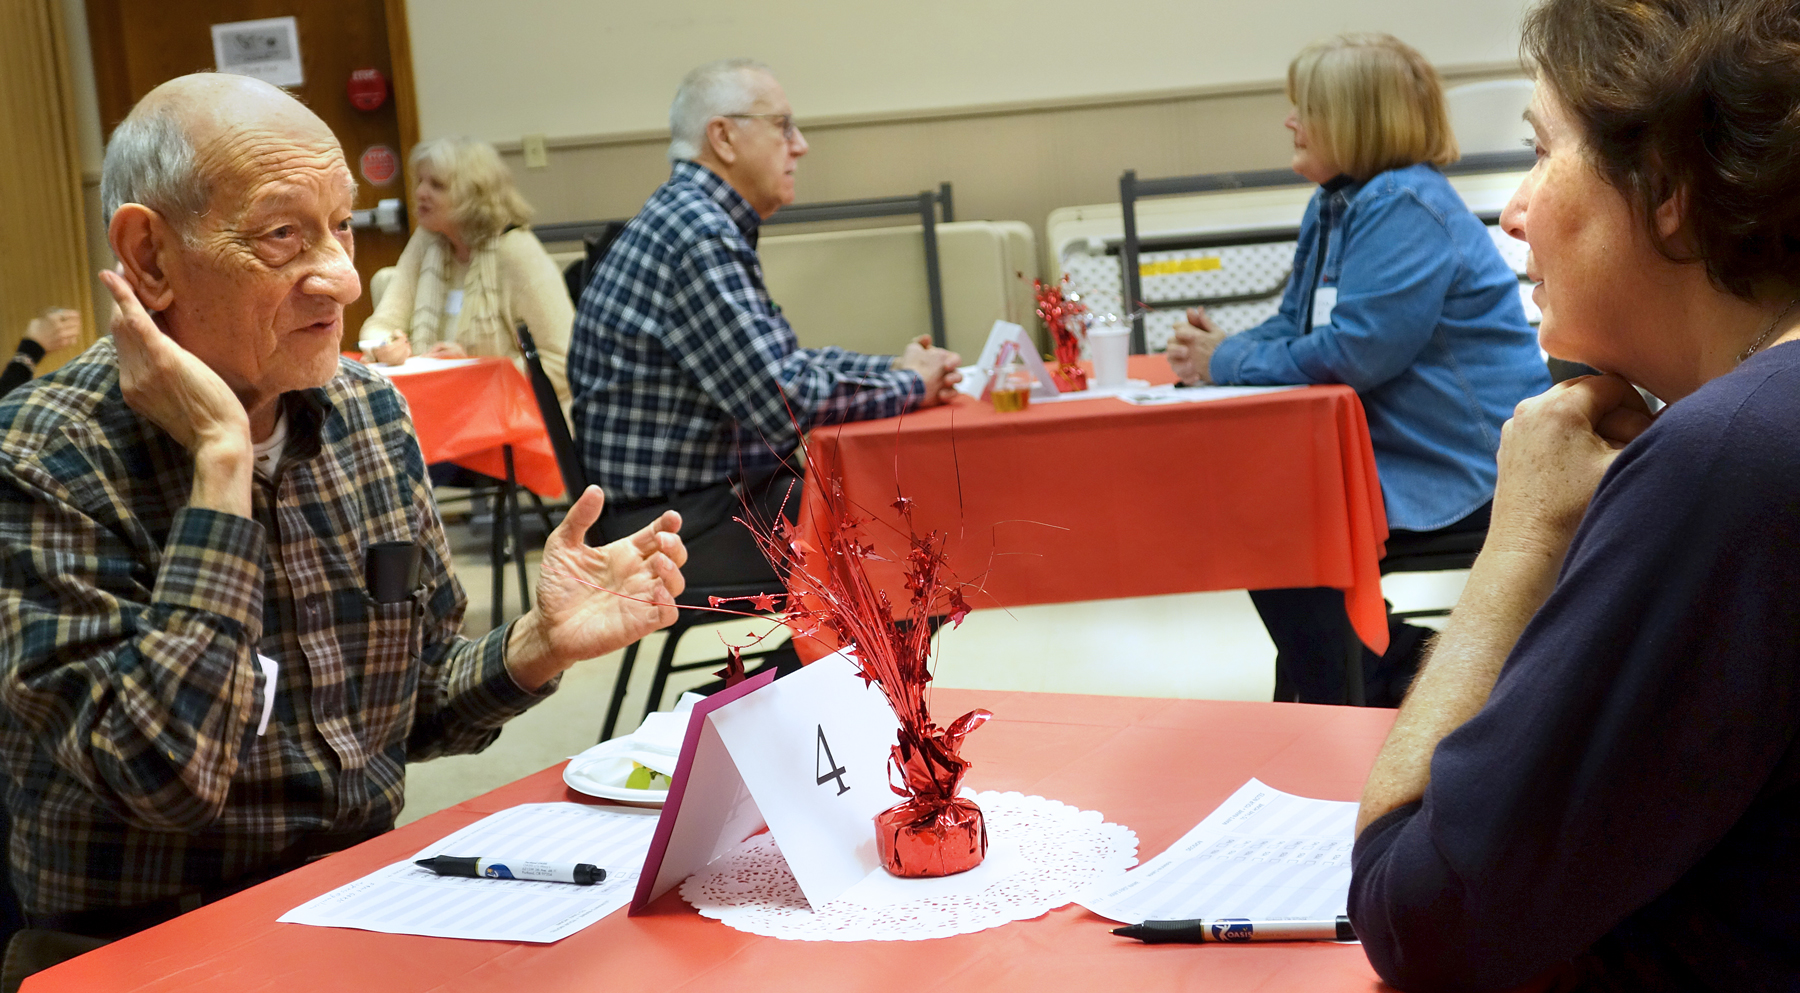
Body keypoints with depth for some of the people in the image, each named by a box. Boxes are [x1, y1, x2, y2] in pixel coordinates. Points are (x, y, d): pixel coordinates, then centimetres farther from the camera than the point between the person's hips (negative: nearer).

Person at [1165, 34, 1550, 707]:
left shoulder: (1406, 210, -20)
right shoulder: (1336, 204, 13)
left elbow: (1353, 353, -26)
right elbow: (1295, 326, 16)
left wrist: (1227, 363, -16)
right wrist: (1219, 352, -5)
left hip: (1463, 470, -10)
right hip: (1395, 449, 11)